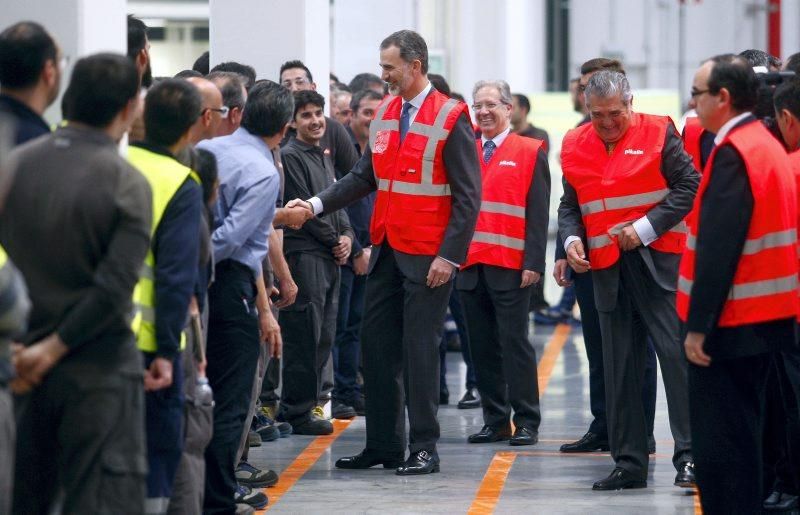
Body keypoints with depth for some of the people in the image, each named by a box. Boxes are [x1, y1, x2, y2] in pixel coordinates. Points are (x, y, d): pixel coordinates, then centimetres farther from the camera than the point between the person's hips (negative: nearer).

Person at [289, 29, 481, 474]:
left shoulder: (451, 118, -10)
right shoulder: (385, 114, 11)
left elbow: (469, 195, -12)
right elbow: (365, 176, 13)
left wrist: (450, 256, -16)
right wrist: (316, 205, 0)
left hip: (427, 256, -7)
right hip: (387, 249, 7)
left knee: (420, 349, -3)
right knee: (377, 345, 9)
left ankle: (424, 449, 5)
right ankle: (383, 445, 16)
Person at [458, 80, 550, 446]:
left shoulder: (529, 152, 1)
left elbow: (538, 213, -4)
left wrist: (533, 263, -11)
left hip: (510, 267, -4)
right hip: (469, 265, 4)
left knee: (515, 343, -2)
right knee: (482, 346, 7)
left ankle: (527, 422, 3)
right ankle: (495, 420, 13)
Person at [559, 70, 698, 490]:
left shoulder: (658, 132, -3)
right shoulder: (575, 145, 9)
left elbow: (689, 186, -6)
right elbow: (569, 205, 16)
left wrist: (646, 228, -14)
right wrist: (571, 239, -4)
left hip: (660, 261, -4)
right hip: (608, 269, 4)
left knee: (677, 353, -11)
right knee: (619, 368, 6)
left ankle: (689, 455, -10)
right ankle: (629, 463, 12)